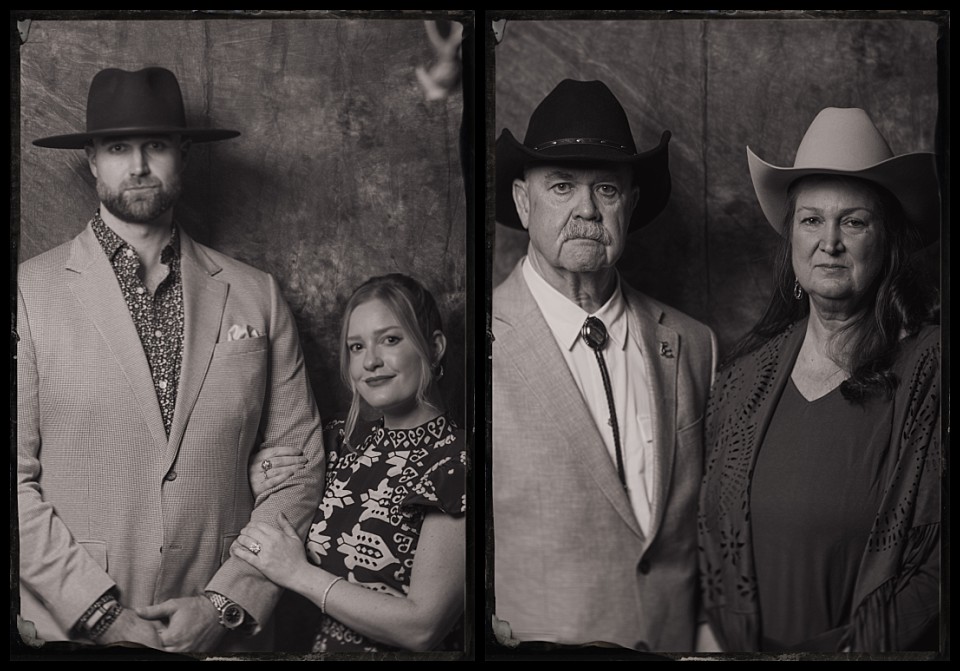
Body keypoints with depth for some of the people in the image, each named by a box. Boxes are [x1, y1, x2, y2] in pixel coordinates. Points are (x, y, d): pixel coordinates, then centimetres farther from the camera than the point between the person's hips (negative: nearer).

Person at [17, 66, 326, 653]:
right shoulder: (31, 292, -3)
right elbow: (17, 477, -7)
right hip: (71, 632, -2)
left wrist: (227, 602, -7)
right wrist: (103, 614, -12)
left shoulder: (256, 296, 3)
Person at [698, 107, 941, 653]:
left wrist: (850, 646, -18)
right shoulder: (747, 374, 1)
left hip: (893, 652, -3)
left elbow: (938, 567, -13)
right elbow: (714, 537, 8)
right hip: (747, 650, 3)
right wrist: (730, 640, -4)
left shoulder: (931, 368, -11)